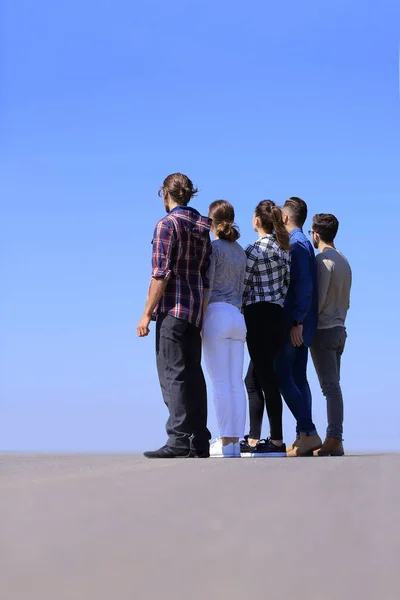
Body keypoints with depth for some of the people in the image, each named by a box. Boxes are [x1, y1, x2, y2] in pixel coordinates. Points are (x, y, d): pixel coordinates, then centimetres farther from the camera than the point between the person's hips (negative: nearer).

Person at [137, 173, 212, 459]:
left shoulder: (167, 224, -8)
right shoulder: (202, 227, 14)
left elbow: (161, 274, -14)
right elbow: (206, 273, 14)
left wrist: (147, 314, -12)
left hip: (172, 309, -7)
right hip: (196, 310, 7)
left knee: (174, 375, -8)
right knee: (192, 375, 10)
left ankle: (179, 440, -12)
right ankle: (199, 442, 11)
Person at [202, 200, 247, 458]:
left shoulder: (213, 247, -4)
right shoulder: (240, 251, 16)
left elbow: (206, 287, -10)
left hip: (217, 314, -6)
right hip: (238, 316, 7)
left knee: (221, 383, -7)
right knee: (236, 383, 4)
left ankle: (226, 442, -9)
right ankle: (234, 441, 3)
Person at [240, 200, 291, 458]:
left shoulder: (254, 250, -13)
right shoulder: (285, 248, 8)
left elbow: (243, 285, -10)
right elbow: (287, 282, 11)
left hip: (258, 315, -7)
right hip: (278, 315, 7)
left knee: (266, 377, -4)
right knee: (255, 377, 13)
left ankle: (277, 441, -3)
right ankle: (253, 440, 14)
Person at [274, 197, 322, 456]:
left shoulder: (296, 244, -12)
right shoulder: (304, 243, 17)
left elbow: (304, 285, -20)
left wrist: (296, 322, -22)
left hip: (293, 324, -10)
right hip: (300, 325, 10)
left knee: (283, 377, -10)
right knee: (298, 379, 10)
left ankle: (308, 432, -14)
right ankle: (305, 436, 9)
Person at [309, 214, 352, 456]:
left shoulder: (323, 259, -12)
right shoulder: (344, 261, 15)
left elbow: (318, 298, -17)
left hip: (323, 329, -8)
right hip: (339, 329, 8)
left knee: (330, 386, -10)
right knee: (334, 386, 8)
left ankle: (334, 439, -12)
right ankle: (336, 440, 7)